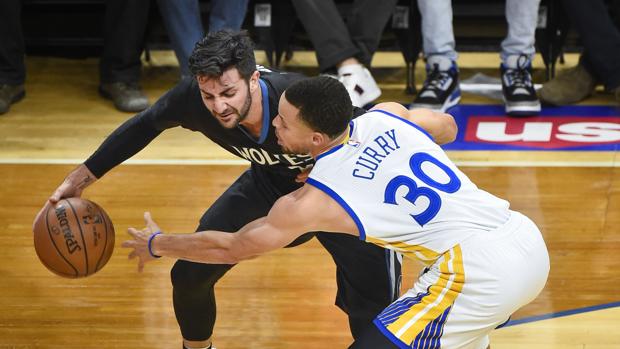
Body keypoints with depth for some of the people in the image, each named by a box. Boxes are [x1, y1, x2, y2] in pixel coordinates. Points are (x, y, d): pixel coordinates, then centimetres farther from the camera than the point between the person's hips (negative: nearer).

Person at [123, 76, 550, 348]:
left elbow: (231, 248, 10)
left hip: (479, 273, -8)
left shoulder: (313, 201, -4)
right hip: (529, 240, 8)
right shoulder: (387, 115, 9)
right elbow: (447, 127, 32)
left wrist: (157, 245, 25)